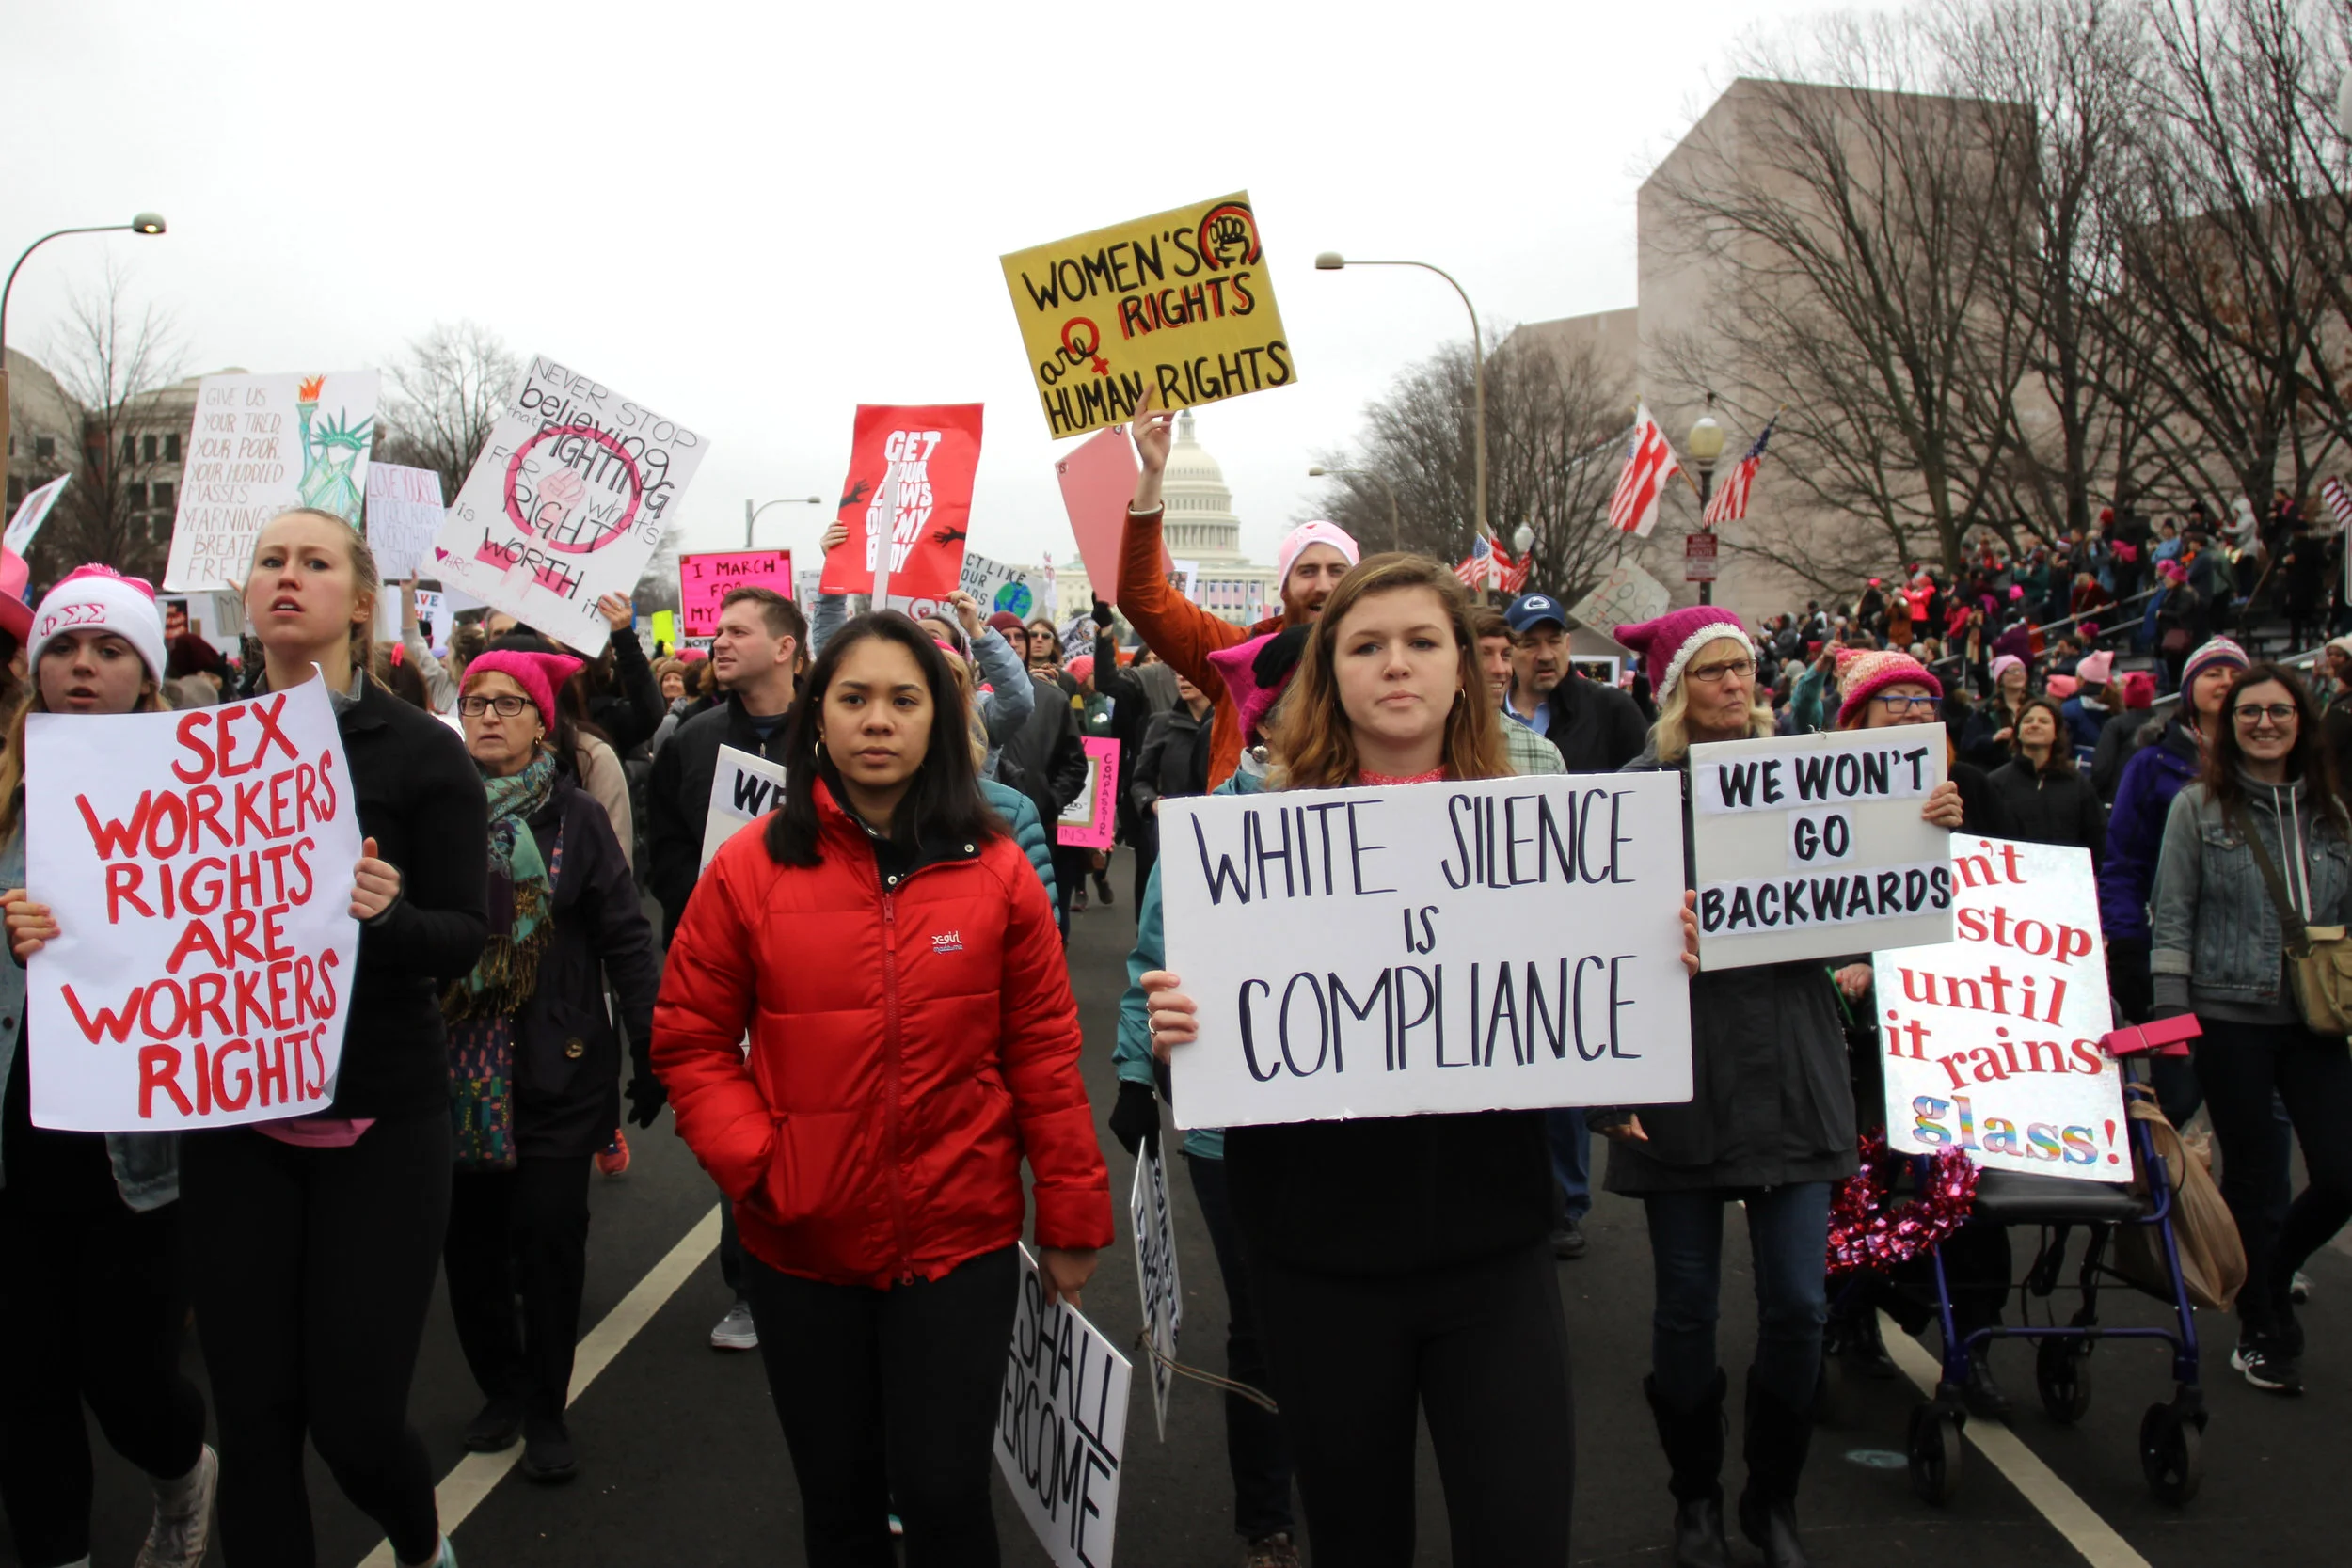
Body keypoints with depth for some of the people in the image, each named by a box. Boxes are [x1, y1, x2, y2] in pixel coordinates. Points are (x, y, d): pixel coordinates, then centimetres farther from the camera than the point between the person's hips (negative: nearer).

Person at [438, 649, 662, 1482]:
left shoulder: (575, 817, 0)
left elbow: (625, 938, -1)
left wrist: (654, 1051, -6)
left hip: (557, 1068, -2)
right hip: (458, 1065, 2)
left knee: (549, 1233, -2)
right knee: (469, 1240, 8)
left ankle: (546, 1411, 14)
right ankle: (501, 1386, 29)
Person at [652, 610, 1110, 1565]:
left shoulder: (996, 872, -4)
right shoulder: (748, 868, -4)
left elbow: (1044, 1052, -1)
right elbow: (690, 1042, 0)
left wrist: (1072, 1216, 1)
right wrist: (753, 1159, -14)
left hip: (959, 1240, -1)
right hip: (801, 1245, 1)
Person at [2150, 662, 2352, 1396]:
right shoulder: (2199, 806, -1)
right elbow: (2172, 915, -3)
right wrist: (2171, 1009, -9)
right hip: (2231, 1018, -3)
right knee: (2254, 1177, 5)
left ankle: (2270, 1271, 29)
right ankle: (2262, 1331, 22)